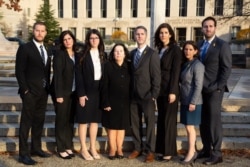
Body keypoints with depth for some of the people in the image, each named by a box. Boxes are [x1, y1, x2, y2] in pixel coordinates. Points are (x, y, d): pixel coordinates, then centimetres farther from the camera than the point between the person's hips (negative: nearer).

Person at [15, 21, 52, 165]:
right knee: (26, 122, -2)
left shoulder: (47, 50, 13)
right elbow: (19, 71, -10)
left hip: (43, 92, 6)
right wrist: (25, 89, -15)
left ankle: (36, 148, 25)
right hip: (30, 92, -6)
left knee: (39, 121, 13)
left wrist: (48, 88, 6)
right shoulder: (25, 48, -5)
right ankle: (24, 154, 3)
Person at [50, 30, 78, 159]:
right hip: (62, 92, -5)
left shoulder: (76, 54, 9)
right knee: (61, 120, 2)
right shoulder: (59, 54, -8)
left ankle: (68, 146, 20)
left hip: (73, 92, 5)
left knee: (70, 120, 10)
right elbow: (57, 75, -14)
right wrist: (59, 94, -19)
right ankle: (61, 149, 11)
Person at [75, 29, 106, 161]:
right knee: (84, 120, 2)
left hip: (99, 91, 5)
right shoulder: (82, 55, -4)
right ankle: (83, 149, 12)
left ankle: (93, 148, 20)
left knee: (95, 120, 10)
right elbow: (78, 75, -8)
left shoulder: (103, 55, 10)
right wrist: (81, 94, -15)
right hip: (86, 91, -4)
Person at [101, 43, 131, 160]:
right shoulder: (108, 66, -5)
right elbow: (104, 86, -8)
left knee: (122, 126, 10)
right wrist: (105, 103, -14)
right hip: (112, 102, -2)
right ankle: (112, 150, 16)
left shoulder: (129, 67, 3)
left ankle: (119, 149, 20)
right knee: (112, 126, 6)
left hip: (125, 102, 3)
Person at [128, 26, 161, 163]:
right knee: (135, 123, 11)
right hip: (134, 95, 5)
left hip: (147, 95, -5)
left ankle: (150, 151, 14)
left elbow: (156, 76, -9)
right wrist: (129, 92, 5)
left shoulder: (152, 54, -6)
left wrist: (154, 95, -14)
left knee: (149, 123, 4)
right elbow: (131, 73, 12)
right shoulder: (132, 53, 11)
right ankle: (138, 148, 25)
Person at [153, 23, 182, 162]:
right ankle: (162, 149, 20)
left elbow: (176, 72, -13)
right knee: (161, 120, 11)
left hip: (170, 90, -7)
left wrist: (172, 92, -18)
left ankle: (169, 151, 10)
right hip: (160, 89, 7)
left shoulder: (175, 50, -7)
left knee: (169, 120, 0)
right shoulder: (159, 50, 12)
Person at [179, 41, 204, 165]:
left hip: (193, 101, -8)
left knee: (190, 127, -3)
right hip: (184, 100, 8)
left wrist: (193, 102, -20)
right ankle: (193, 151, 20)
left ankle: (191, 153, 8)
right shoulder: (185, 64, 12)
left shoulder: (197, 65, -12)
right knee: (188, 127, 11)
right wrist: (183, 99, 10)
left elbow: (198, 86, -17)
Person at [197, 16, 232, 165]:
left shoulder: (222, 45, -6)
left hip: (214, 90, -6)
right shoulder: (200, 45, 12)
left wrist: (217, 86, -16)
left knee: (214, 121, -1)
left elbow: (227, 69, -10)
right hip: (201, 89, 6)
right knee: (203, 121, 11)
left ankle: (216, 154, 8)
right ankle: (206, 149, 23)